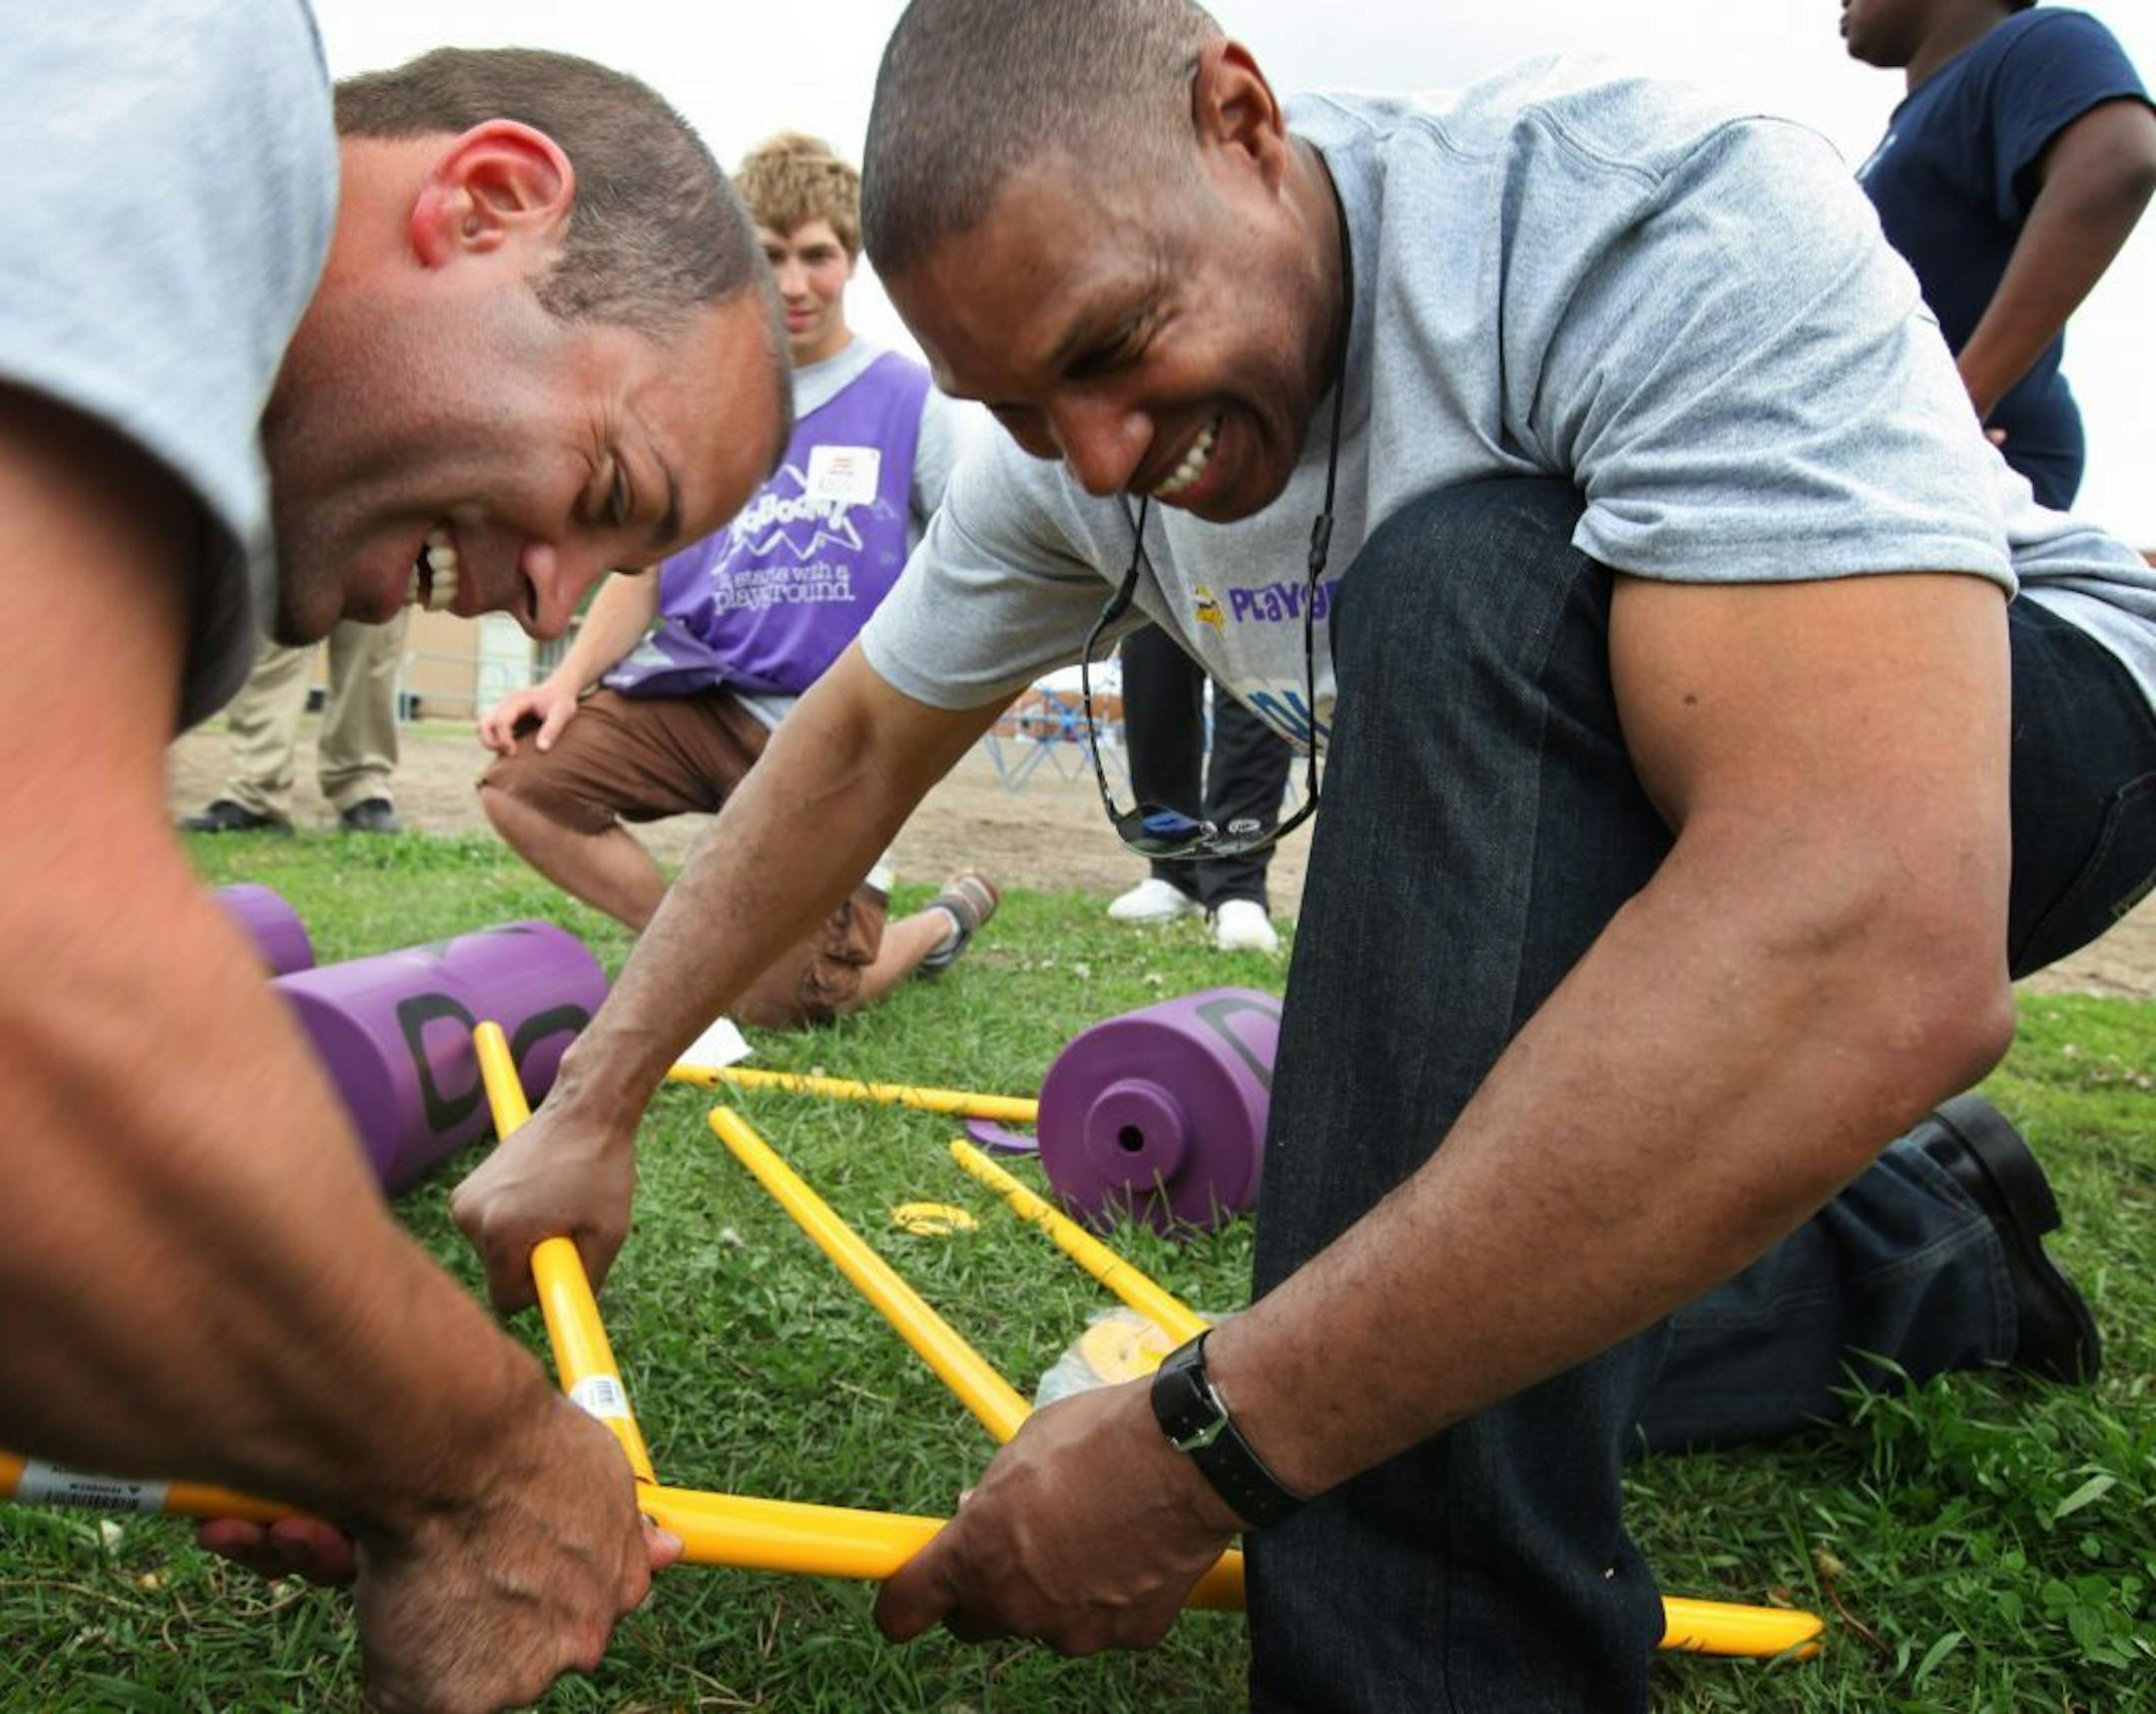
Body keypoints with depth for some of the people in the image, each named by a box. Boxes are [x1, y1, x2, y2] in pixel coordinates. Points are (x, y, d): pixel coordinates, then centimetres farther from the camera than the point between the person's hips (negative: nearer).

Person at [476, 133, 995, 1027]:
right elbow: (645, 569, 15)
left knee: (781, 1004, -10)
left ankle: (941, 921, 21)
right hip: (690, 691, 4)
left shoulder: (910, 398, 2)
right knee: (522, 784, -20)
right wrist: (568, 678, -1)